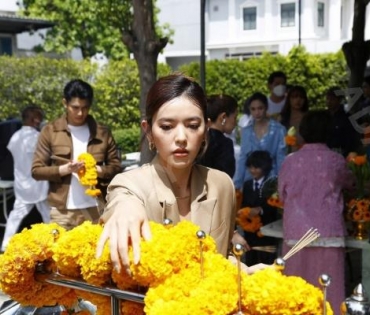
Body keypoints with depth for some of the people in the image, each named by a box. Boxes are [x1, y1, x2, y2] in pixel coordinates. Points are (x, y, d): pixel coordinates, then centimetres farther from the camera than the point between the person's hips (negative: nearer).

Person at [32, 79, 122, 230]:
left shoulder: (102, 133, 6)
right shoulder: (50, 131, 2)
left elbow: (116, 167, 8)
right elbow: (36, 170, 1)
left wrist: (98, 170, -12)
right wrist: (64, 169, -15)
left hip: (95, 209, 1)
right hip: (62, 211, -1)